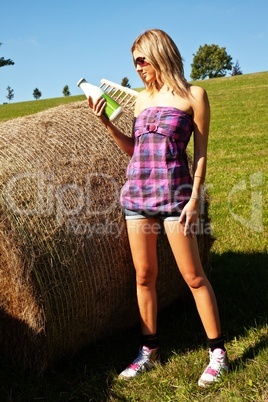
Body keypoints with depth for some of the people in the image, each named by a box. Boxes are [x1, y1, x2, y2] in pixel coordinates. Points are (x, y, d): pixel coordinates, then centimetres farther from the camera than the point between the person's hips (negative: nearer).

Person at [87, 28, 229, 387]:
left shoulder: (193, 95, 0)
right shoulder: (142, 98, 14)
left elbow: (200, 152, -2)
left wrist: (194, 197, -10)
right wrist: (106, 122, 6)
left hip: (174, 192, -5)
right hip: (136, 192, 5)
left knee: (193, 275, 0)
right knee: (144, 275, 9)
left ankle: (217, 352, 14)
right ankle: (149, 350, 23)